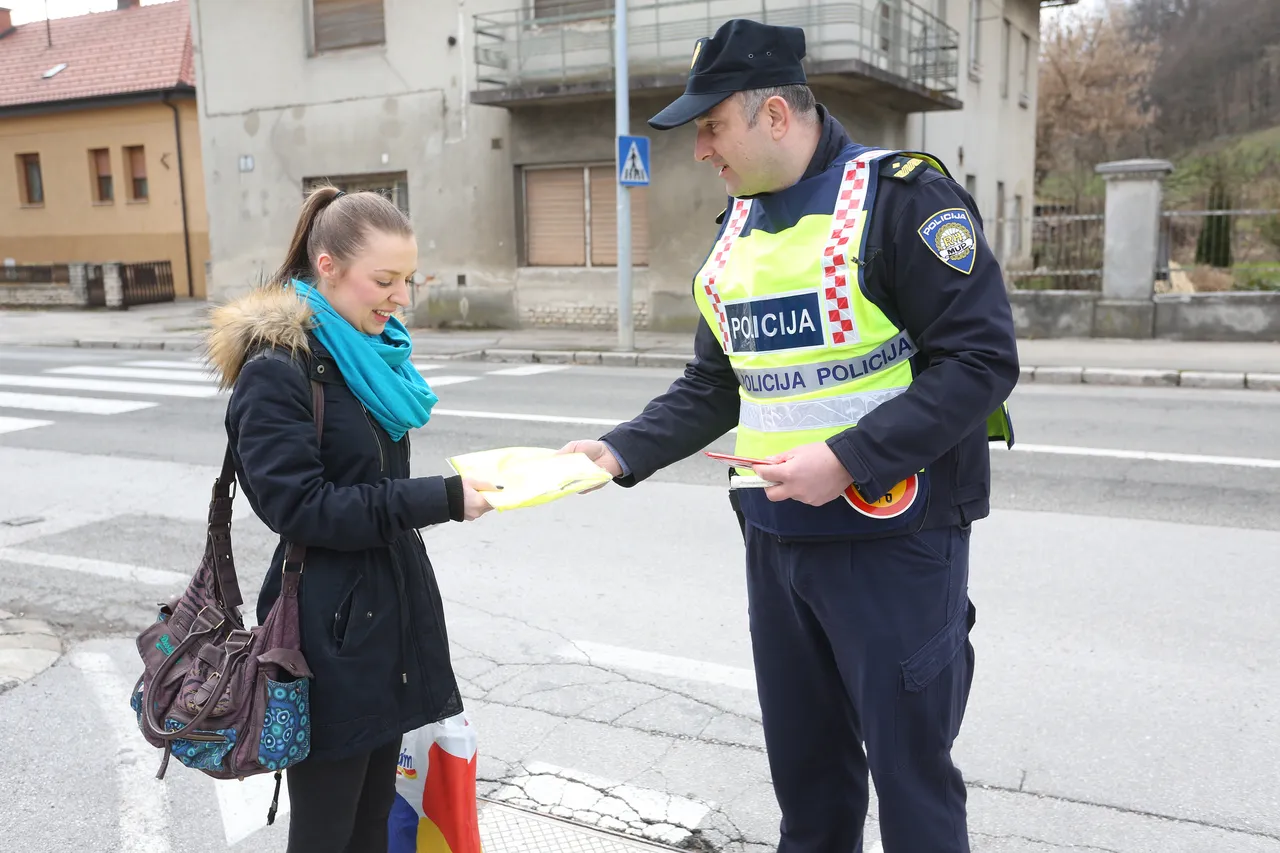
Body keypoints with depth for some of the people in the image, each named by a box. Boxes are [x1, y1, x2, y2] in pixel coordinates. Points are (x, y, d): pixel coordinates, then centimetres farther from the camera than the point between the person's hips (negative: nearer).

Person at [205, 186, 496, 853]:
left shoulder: (371, 352, 10)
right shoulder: (277, 371, -16)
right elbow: (300, 505, -21)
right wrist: (441, 499, -23)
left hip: (392, 611, 8)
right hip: (330, 627, -7)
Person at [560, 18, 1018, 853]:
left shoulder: (901, 197, -11)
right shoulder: (735, 229, 11)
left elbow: (982, 358, -17)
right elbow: (713, 384, 15)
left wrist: (847, 459, -23)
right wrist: (622, 452, 1)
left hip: (895, 539, -6)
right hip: (776, 536, 7)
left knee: (910, 773, 6)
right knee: (803, 765, 18)